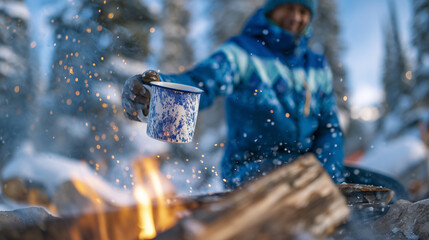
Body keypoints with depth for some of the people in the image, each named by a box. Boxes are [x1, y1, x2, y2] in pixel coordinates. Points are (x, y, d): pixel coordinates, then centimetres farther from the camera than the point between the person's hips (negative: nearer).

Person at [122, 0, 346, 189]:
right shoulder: (241, 52, -1)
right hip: (249, 169, -5)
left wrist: (329, 180, -5)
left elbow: (329, 129, 14)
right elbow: (201, 83, -20)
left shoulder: (318, 67, 15)